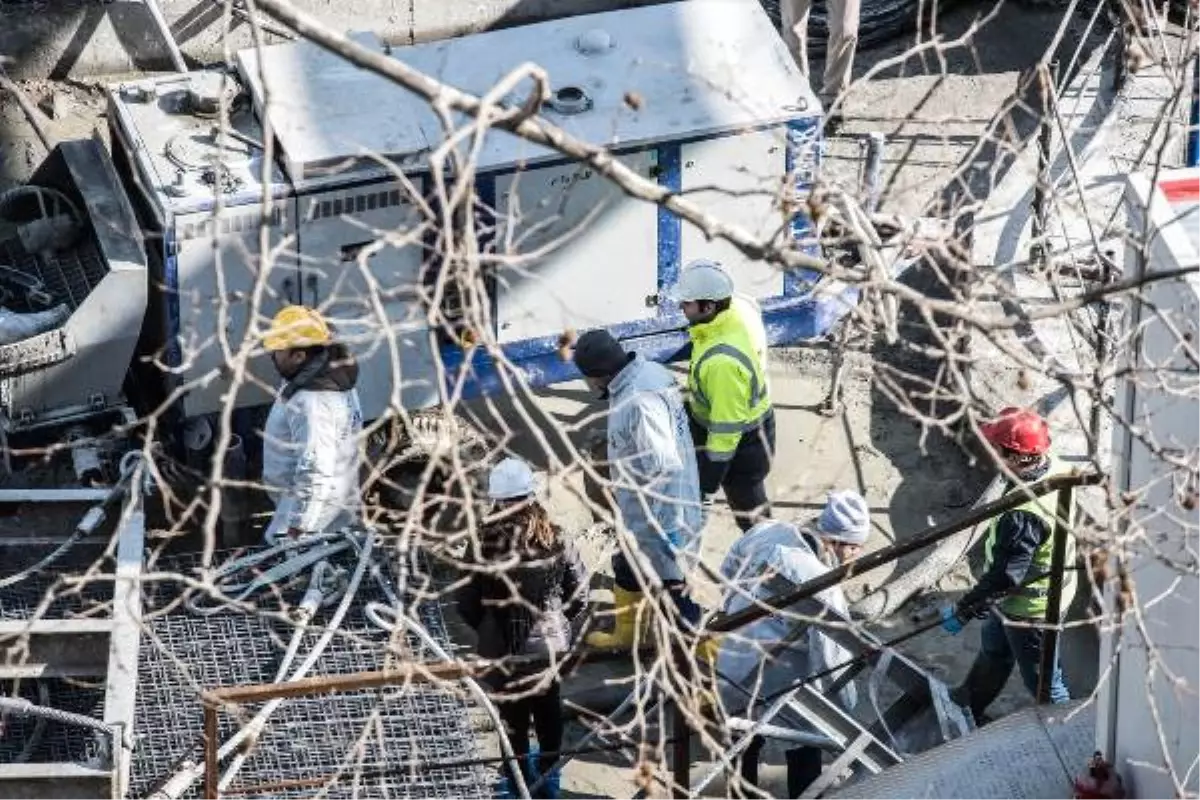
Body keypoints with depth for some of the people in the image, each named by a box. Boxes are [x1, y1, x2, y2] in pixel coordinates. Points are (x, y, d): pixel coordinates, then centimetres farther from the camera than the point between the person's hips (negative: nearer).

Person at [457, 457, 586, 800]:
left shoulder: (487, 544, -19)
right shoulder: (557, 539, -10)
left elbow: (467, 603, -13)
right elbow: (578, 592, -3)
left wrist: (486, 626, 7)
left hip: (504, 647, -3)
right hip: (550, 642, 3)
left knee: (513, 713, 12)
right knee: (549, 709, 21)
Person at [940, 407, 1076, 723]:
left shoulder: (1024, 514, -41)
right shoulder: (1055, 468, -14)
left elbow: (1004, 577, -35)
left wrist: (963, 609, -23)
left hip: (1030, 608, -10)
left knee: (1042, 679, 14)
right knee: (992, 649, 31)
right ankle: (968, 706, 54)